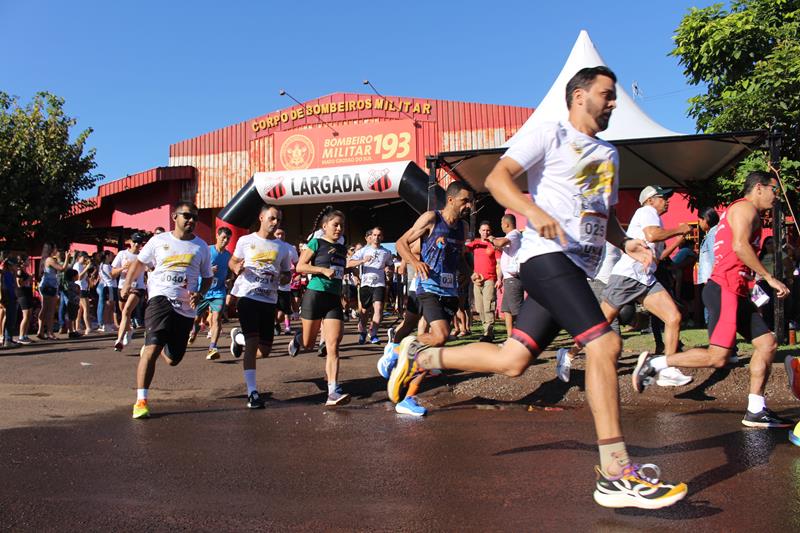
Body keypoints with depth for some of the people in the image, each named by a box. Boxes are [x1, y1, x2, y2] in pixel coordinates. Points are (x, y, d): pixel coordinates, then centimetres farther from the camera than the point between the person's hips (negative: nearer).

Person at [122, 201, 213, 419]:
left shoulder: (201, 247, 9)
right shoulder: (159, 240, 6)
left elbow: (207, 277, 16)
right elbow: (139, 262, 15)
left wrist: (199, 294, -4)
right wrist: (128, 283, -2)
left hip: (186, 308, 3)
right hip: (161, 299, -3)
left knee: (173, 359, 10)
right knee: (152, 348, -20)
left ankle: (153, 345, 46)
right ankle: (141, 400, -14)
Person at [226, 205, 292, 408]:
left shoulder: (283, 247, 10)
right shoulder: (245, 241, 4)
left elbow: (287, 274, 17)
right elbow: (232, 261, 16)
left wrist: (283, 278, -7)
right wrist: (236, 268, -8)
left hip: (269, 300, 4)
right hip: (248, 297, -4)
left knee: (264, 350, 8)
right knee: (252, 343, -12)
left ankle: (238, 337, 39)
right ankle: (252, 392, -6)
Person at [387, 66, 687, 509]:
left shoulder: (608, 154, 26)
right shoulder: (552, 134, 1)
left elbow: (605, 216, 32)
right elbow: (497, 178, -9)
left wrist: (625, 242, 12)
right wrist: (534, 211, -26)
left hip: (577, 269, 8)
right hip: (547, 256, -8)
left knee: (512, 360, 2)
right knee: (604, 343, -19)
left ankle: (420, 356, 20)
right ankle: (615, 475, -12)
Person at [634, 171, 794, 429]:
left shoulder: (740, 211, 27)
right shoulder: (746, 207, -3)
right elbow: (740, 246, -20)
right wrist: (770, 278, -16)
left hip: (735, 292, 11)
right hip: (725, 289, -11)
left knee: (767, 342, 7)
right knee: (717, 357, -14)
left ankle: (756, 412, 9)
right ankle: (653, 363, -4)